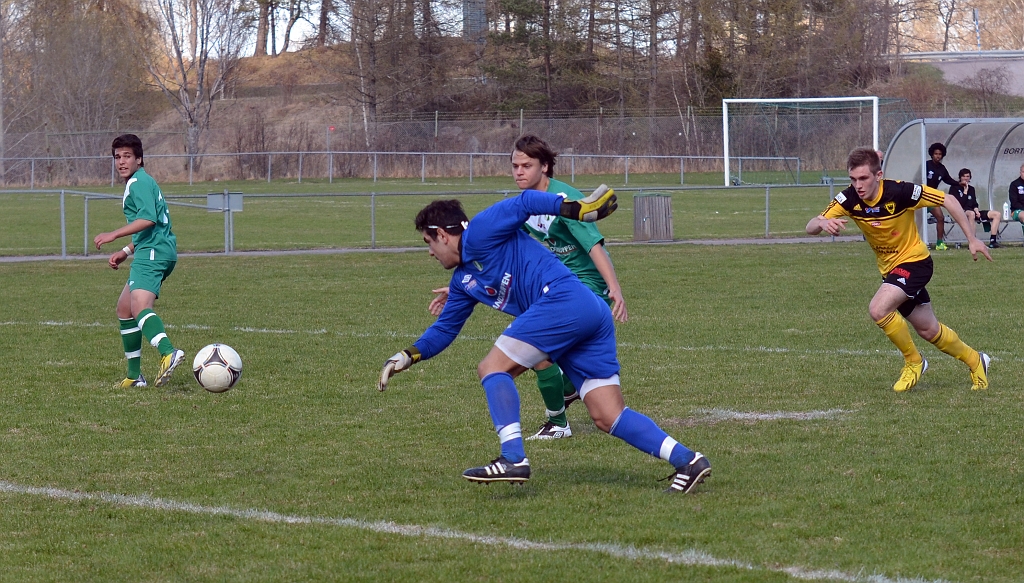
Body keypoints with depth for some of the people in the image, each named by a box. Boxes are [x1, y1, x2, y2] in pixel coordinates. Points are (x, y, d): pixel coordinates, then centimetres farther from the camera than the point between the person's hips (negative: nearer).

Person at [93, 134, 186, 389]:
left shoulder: (139, 182, -7)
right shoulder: (138, 183, 25)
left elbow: (148, 219, -22)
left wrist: (114, 235, -21)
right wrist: (125, 252, 29)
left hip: (153, 253, -11)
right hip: (150, 253, 11)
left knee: (140, 307, -29)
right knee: (124, 308, 20)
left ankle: (168, 353, -54)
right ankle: (134, 375, 24)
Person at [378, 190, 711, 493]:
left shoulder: (479, 233, 1)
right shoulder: (463, 279, 28)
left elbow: (525, 203, -4)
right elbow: (446, 328, 36)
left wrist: (577, 209, -12)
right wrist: (408, 356, 25)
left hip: (565, 298, -9)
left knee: (492, 368, -7)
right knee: (607, 417, 0)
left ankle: (513, 459, -17)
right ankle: (687, 460, -9)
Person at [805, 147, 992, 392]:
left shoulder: (900, 192, -27)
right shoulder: (849, 199, -15)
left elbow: (948, 200, -16)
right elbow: (810, 227, -19)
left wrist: (972, 239, -15)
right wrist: (823, 223, -45)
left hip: (914, 261, -6)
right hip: (889, 268, 6)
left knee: (879, 309, -26)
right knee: (929, 330, 17)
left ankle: (914, 362, -4)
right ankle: (975, 361, 40)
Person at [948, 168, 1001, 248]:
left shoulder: (971, 189, 22)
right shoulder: (954, 188, 1)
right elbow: (960, 204, -11)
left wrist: (976, 211, -1)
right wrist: (965, 191, -8)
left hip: (972, 212, 7)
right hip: (960, 213, -7)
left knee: (997, 214, -5)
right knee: (971, 213, -44)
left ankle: (992, 241, -14)